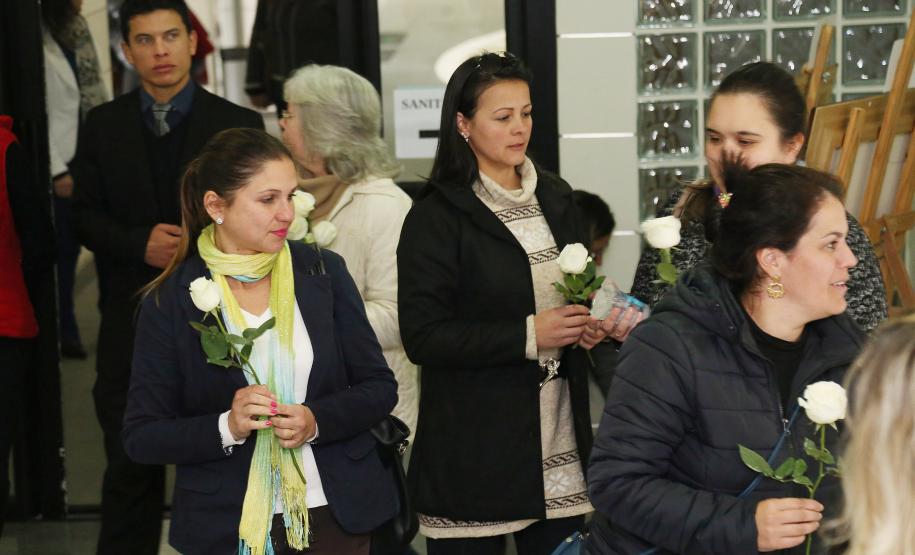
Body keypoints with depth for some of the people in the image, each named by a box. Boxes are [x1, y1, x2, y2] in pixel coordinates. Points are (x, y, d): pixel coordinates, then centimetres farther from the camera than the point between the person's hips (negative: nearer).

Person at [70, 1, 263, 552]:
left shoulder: (239, 125, -2)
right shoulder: (103, 127, 4)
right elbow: (86, 216, 3)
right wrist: (139, 243, -15)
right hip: (132, 321, 1)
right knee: (130, 468, 7)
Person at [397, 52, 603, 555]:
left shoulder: (555, 199, 11)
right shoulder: (436, 217, -8)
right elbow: (423, 338, -14)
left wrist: (585, 324, 1)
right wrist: (527, 335, -18)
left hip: (561, 442, 5)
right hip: (475, 451, -5)